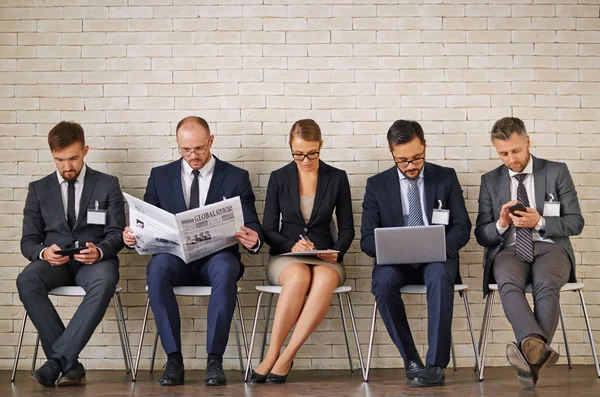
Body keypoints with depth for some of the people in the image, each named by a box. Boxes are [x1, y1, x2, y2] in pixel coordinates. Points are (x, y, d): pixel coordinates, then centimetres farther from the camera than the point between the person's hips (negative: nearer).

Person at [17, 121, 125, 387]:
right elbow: (28, 241, 10)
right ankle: (70, 365, -30)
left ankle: (57, 359, -36)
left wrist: (99, 251, -20)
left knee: (105, 281, -39)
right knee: (26, 281, -34)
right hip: (53, 262, 2)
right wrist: (43, 253, -15)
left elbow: (116, 234, 4)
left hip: (95, 260, -1)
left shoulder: (108, 185, 11)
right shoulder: (39, 189, 15)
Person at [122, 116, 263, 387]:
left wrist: (253, 241, -21)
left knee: (226, 269, -38)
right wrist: (132, 235, -12)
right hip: (175, 257, 1)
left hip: (217, 257, -1)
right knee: (157, 268, -35)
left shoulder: (236, 177, 8)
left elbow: (252, 229, 3)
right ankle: (173, 359, -28)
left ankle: (214, 360, -30)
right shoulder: (160, 176, 13)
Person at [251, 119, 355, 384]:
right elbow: (268, 230, 6)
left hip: (324, 258, 1)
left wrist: (336, 252, -10)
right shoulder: (279, 178, 6)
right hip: (285, 257, 0)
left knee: (325, 280, -38)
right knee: (299, 276, -39)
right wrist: (292, 245, -14)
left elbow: (347, 228, 10)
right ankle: (273, 356, -33)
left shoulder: (337, 178, 7)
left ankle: (284, 358, -36)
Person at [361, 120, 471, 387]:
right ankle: (411, 361, -22)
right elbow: (367, 238, 3)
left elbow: (462, 228, 3)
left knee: (439, 276, -37)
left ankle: (436, 363, -34)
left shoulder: (446, 177, 7)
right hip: (395, 260, 1)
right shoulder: (377, 185, 7)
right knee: (383, 282, -34)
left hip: (437, 257, -1)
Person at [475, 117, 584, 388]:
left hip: (550, 247, 0)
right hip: (508, 250, 1)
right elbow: (481, 236, 12)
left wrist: (540, 222, -11)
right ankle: (538, 348, -56)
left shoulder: (557, 172, 10)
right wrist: (501, 224, -10)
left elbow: (575, 223, 6)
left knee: (547, 284, -36)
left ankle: (531, 354, -43)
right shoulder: (490, 181, 14)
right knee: (508, 282, -36)